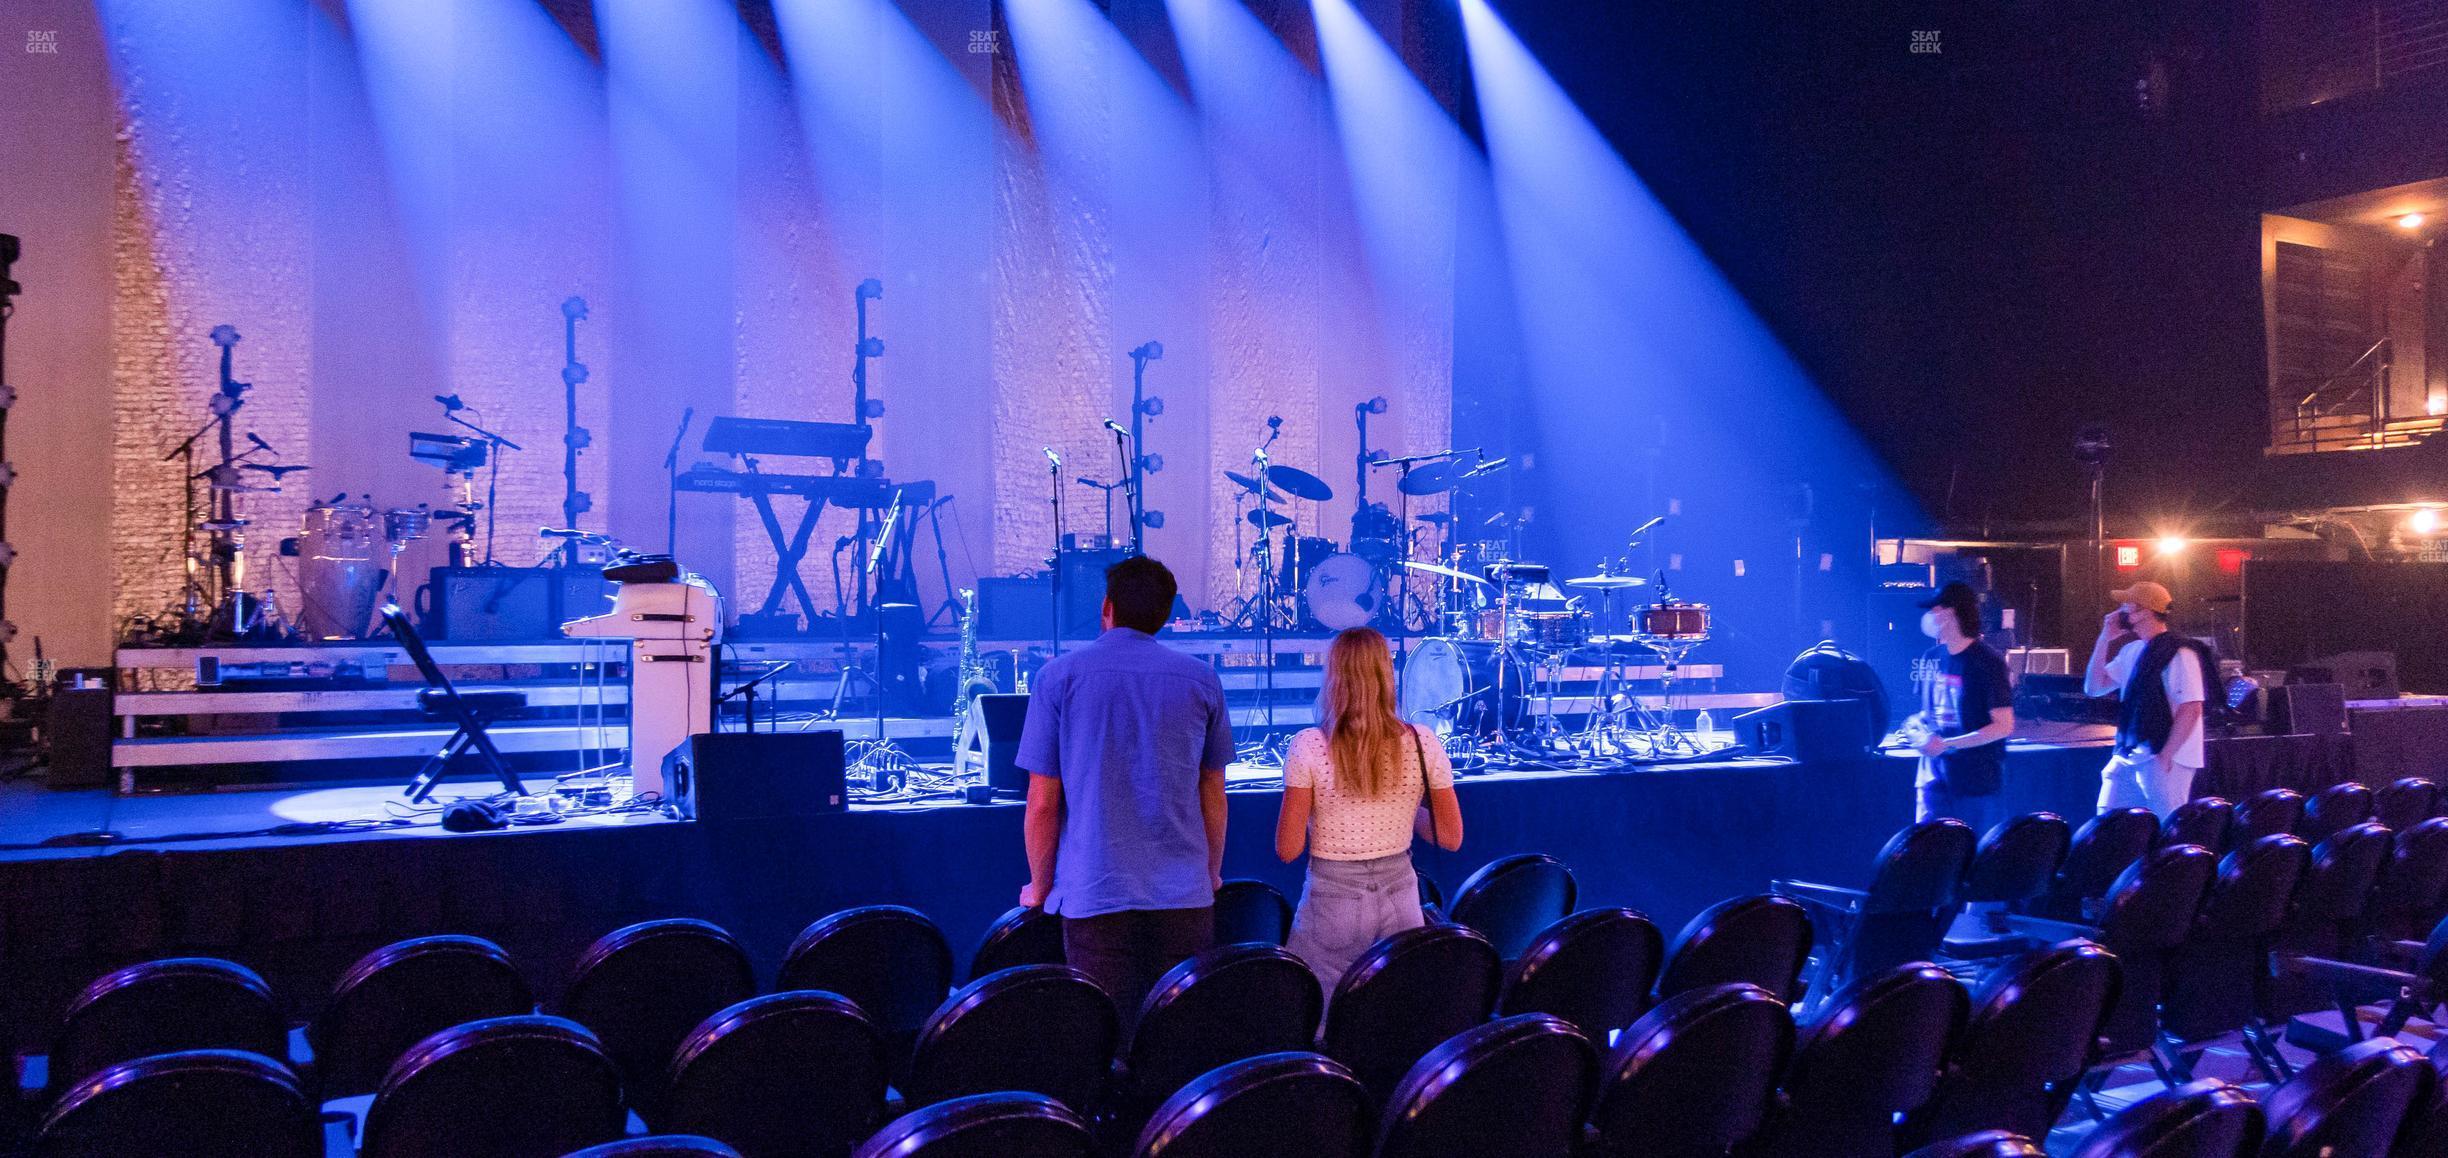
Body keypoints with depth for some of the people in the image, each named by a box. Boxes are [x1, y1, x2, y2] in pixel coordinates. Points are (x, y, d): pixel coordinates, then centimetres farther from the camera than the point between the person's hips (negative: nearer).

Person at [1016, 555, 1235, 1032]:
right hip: (1184, 894, 2)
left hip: (1094, 892, -2)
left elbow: (1043, 801, -2)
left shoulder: (1060, 676, -2)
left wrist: (1039, 886, 11)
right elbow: (1213, 795, 11)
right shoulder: (1201, 680, 5)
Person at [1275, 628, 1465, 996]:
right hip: (1400, 904, 3)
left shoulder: (1308, 748, -12)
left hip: (1331, 904, -3)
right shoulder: (1423, 744, -5)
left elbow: (1288, 849, -9)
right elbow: (1451, 838, 2)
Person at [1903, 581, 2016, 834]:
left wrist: (1946, 744, -18)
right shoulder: (1930, 659, 8)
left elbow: (2004, 726, -13)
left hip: (1977, 782, -5)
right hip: (1934, 777, 5)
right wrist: (1917, 725, -2)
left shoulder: (1987, 662, -10)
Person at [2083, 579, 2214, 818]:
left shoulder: (2179, 653, -13)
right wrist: (2105, 638, 7)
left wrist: (2166, 756, -19)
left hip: (2166, 760, -8)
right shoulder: (2131, 650, 12)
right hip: (2128, 757, 8)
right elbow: (2094, 687, 14)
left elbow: (2190, 709, -17)